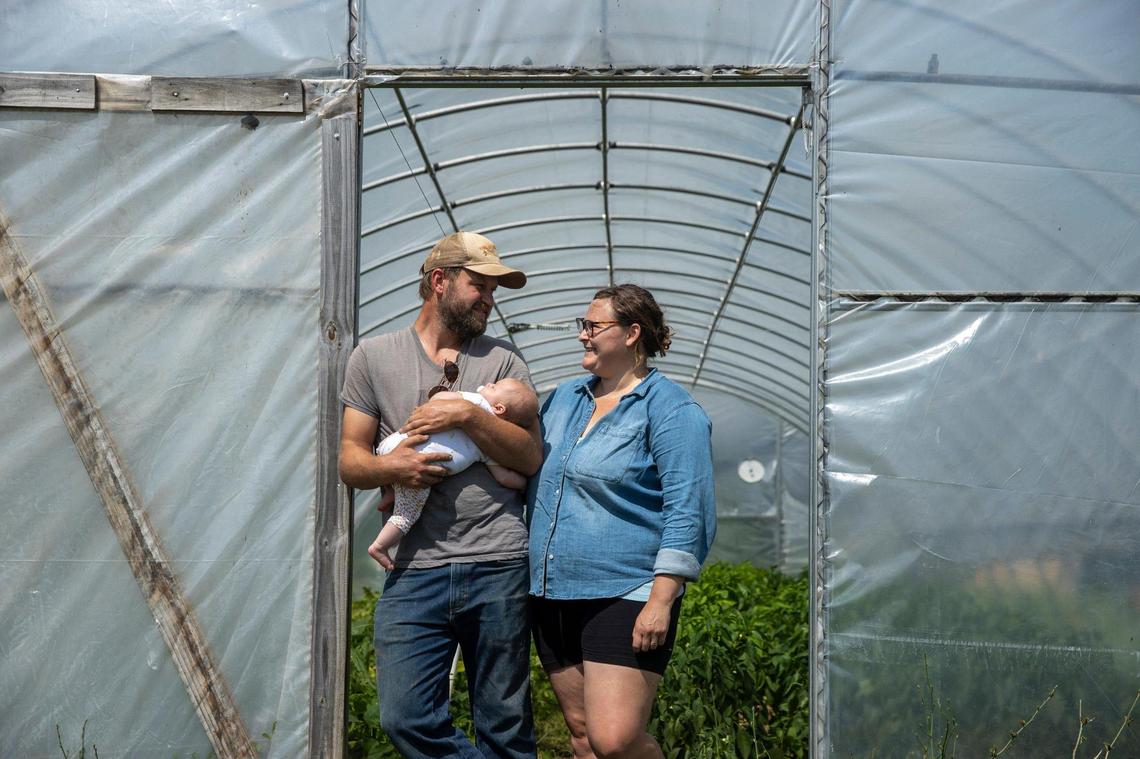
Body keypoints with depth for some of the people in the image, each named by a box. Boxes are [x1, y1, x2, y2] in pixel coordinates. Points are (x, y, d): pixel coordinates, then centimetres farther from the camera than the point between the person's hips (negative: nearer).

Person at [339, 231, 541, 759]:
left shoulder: (502, 360, 11)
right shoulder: (373, 358, 11)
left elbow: (531, 457, 3)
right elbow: (350, 461, 9)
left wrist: (467, 415, -11)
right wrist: (389, 467, -13)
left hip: (497, 565, 0)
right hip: (414, 570, 0)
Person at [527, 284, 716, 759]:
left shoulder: (669, 409, -7)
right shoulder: (563, 398, 14)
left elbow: (686, 513, -13)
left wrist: (661, 602, -19)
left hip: (625, 595, -7)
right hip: (553, 595, 7)